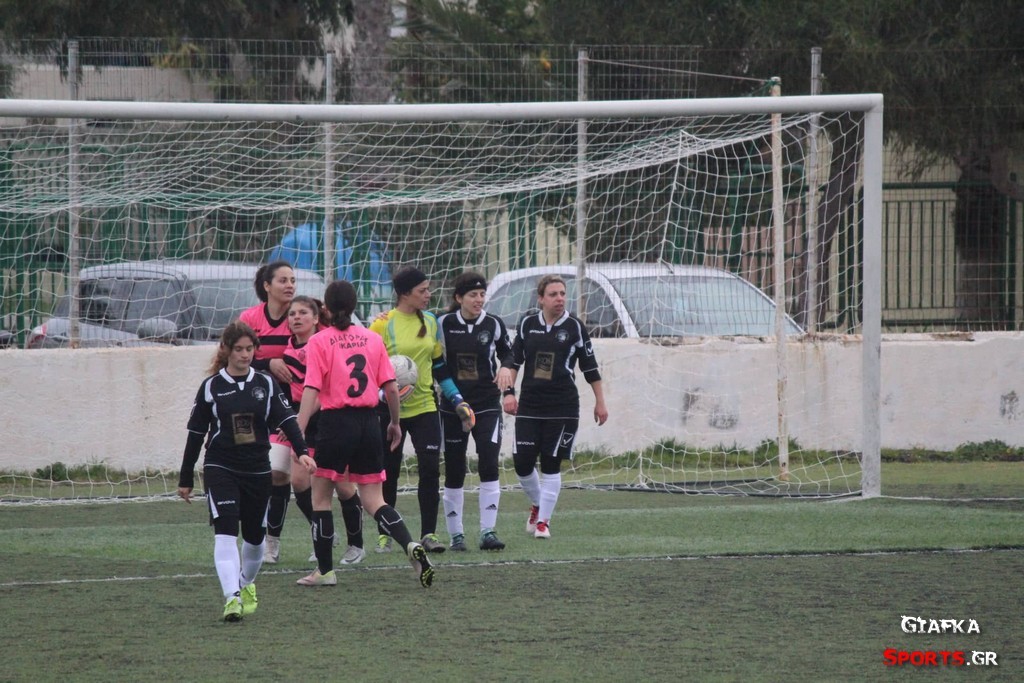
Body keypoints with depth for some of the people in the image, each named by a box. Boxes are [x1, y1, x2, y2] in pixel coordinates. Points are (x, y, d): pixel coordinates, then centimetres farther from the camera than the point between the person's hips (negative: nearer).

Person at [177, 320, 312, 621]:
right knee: (225, 532, -18)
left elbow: (287, 420, -1)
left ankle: (246, 585, 39)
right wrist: (186, 479, 6)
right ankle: (232, 598, -26)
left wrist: (302, 452, -19)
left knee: (255, 536, 12)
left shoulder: (266, 384, 4)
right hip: (220, 469, -3)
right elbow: (196, 434, 4)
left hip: (258, 471, 3)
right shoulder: (211, 387, 0)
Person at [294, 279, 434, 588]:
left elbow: (311, 392, -12)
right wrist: (395, 423, 21)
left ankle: (325, 570, 13)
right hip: (369, 422, 4)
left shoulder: (319, 342, -4)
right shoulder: (373, 339, 7)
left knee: (321, 495, 11)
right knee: (373, 501, 7)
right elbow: (391, 388, 6)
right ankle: (411, 546, -17)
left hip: (336, 422, -4)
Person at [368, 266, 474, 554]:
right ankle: (384, 535, 18)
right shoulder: (383, 324, -9)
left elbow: (439, 366, 16)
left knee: (430, 468, -8)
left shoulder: (431, 322, 8)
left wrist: (458, 401, 11)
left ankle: (429, 533, -1)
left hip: (424, 406, 4)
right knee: (388, 474, 5)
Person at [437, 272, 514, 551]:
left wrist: (509, 390, 6)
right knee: (454, 471, 3)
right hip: (452, 406, 0)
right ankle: (456, 535, 13)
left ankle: (488, 531, -10)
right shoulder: (443, 324, -3)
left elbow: (508, 357, 14)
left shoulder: (494, 325, 0)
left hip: (487, 406, 0)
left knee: (489, 465, -12)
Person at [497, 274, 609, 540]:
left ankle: (543, 520, 8)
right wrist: (508, 392, 2)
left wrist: (600, 402, 6)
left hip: (563, 407, -2)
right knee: (522, 463, -2)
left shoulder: (574, 327, -2)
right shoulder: (527, 324, 4)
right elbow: (514, 359, 11)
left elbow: (590, 367, 4)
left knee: (551, 465, -1)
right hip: (529, 405, 2)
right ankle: (537, 504, 26)